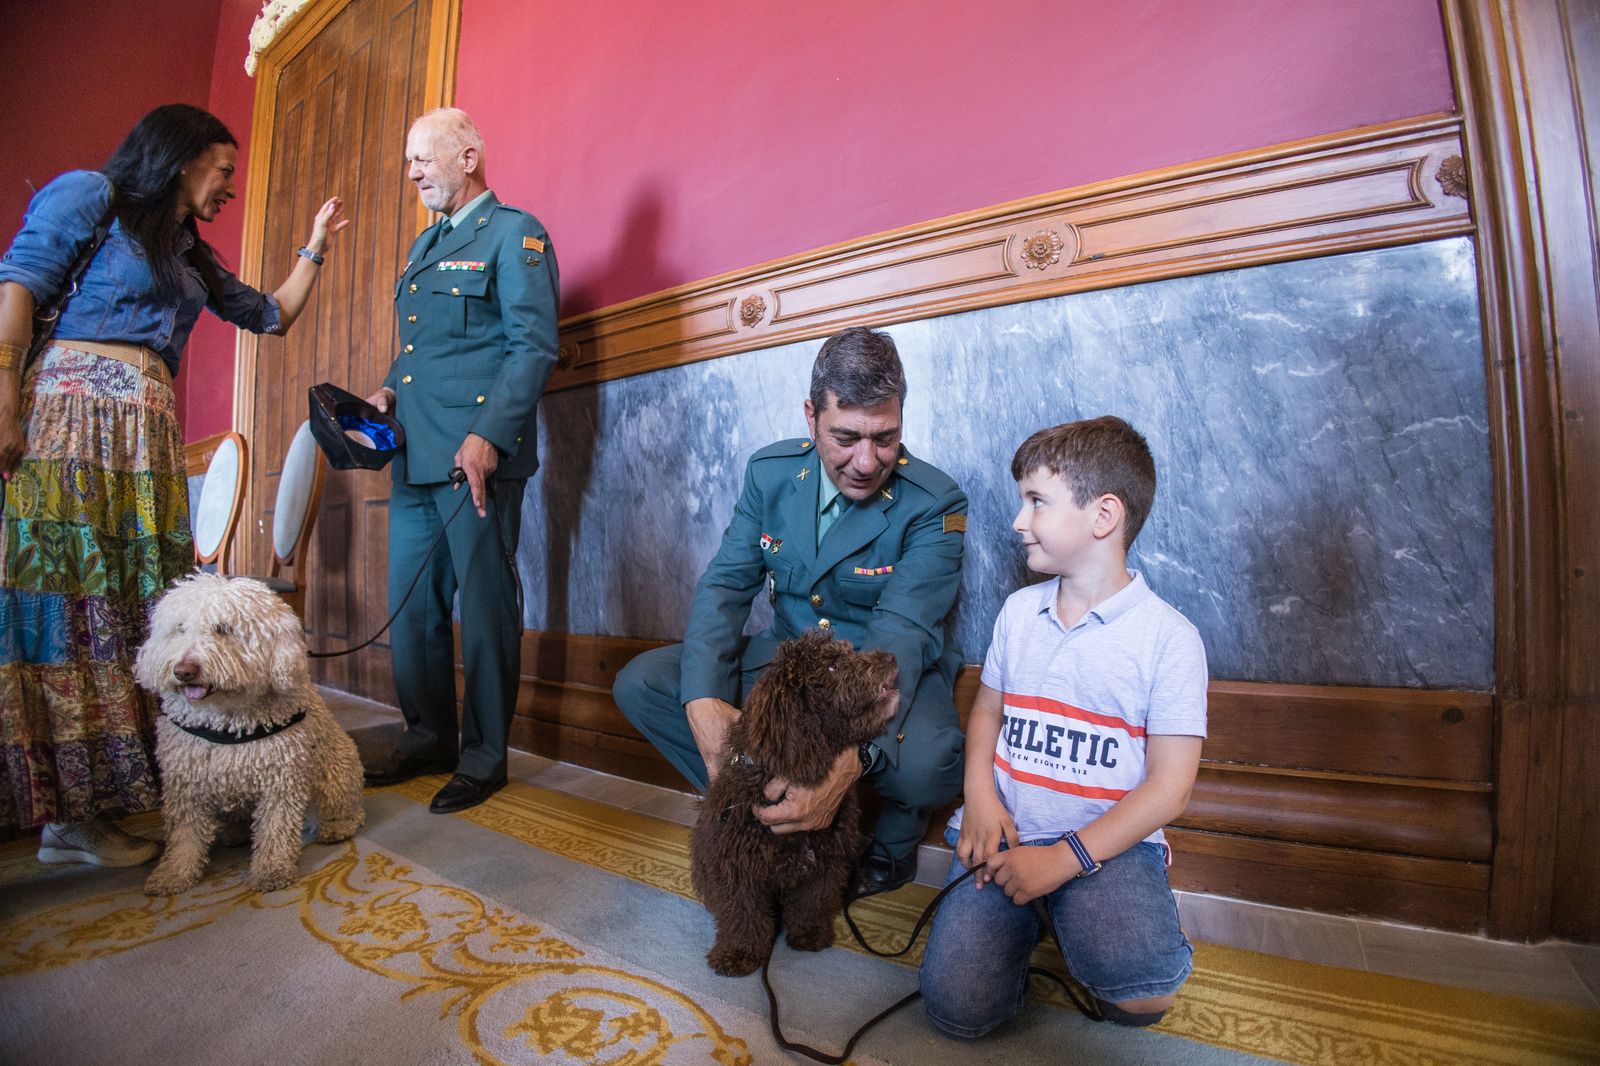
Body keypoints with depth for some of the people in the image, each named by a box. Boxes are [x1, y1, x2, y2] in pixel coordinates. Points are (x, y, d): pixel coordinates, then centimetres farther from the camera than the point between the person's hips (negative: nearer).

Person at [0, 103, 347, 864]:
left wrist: (314, 248, 28)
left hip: (147, 433, 7)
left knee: (124, 604, 1)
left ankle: (77, 809, 5)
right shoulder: (89, 194, 6)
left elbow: (272, 315, 34)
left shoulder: (190, 255, 26)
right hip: (67, 412, -7)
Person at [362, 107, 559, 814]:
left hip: (478, 455, -9)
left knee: (484, 609, -2)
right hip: (415, 456, 9)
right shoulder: (425, 245, 25)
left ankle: (484, 758, 11)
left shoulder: (514, 233, -1)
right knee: (412, 606, 12)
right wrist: (389, 391, 10)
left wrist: (488, 437, -22)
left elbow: (534, 345, -13)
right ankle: (428, 741, 27)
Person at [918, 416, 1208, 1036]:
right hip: (1004, 829, 3)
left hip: (1106, 842, -3)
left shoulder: (1169, 638, -7)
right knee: (957, 1007, -14)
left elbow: (1168, 789, -8)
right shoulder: (1018, 611, 7)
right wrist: (980, 795, -4)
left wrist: (1066, 857, -17)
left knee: (1139, 984, -33)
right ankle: (1022, 922, 15)